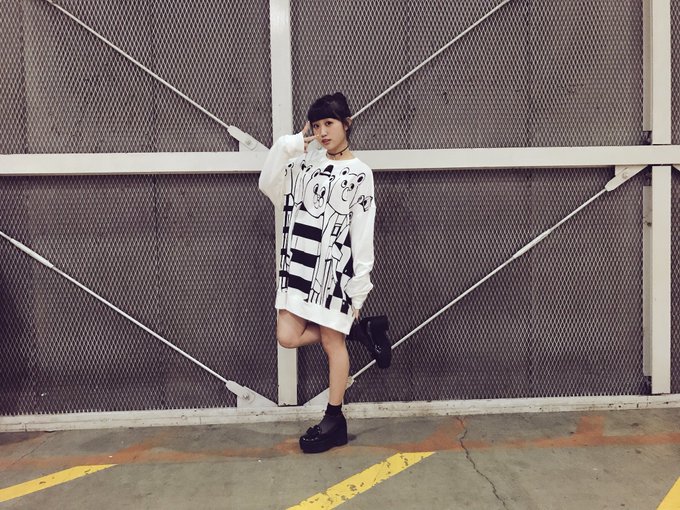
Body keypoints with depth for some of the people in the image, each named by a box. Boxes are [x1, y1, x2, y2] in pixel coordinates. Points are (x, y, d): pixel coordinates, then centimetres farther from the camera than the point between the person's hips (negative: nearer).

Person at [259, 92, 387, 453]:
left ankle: (335, 422, 18)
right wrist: (291, 142, -3)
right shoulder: (307, 161, 10)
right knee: (287, 336, 1)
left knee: (332, 342, 4)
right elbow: (267, 184, 0)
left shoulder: (359, 174, -5)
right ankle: (355, 330, 21)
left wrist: (358, 291, -9)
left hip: (335, 267, -5)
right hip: (301, 264, 5)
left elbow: (363, 237, -6)